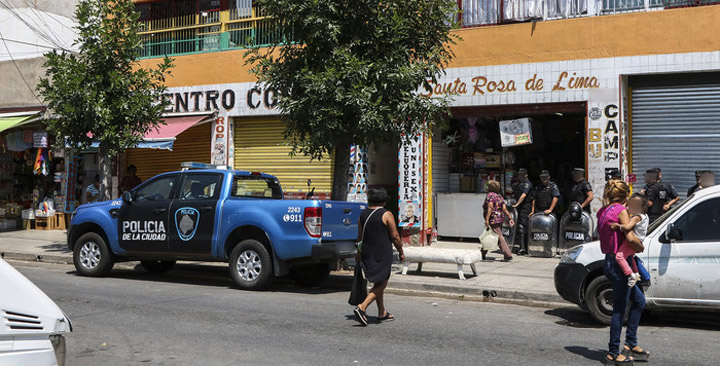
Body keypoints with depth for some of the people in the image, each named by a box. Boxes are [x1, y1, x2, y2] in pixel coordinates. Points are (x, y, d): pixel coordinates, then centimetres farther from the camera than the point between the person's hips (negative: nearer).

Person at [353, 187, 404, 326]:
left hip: (367, 253, 6)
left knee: (378, 283, 17)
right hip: (383, 254, -6)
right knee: (381, 284, 1)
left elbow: (359, 237, 9)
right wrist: (401, 252, 2)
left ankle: (382, 313, 24)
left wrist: (359, 252, 19)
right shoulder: (386, 215, -11)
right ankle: (362, 307, -15)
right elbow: (395, 237, -9)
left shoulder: (363, 214, 5)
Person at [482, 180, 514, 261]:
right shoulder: (499, 196, 13)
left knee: (499, 237, -7)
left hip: (493, 220, -9)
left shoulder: (490, 195, -10)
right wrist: (510, 218, 2)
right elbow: (505, 209, 5)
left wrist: (487, 219, -26)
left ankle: (508, 255, -10)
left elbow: (490, 207, -22)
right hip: (500, 219, 9)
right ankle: (483, 255, 25)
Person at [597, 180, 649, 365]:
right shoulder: (621, 210, -14)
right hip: (619, 264, -9)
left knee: (639, 301, 20)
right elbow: (631, 238, -23)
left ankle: (630, 344, 25)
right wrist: (641, 246, -4)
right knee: (619, 310, 0)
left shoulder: (603, 212, 11)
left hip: (610, 263, 9)